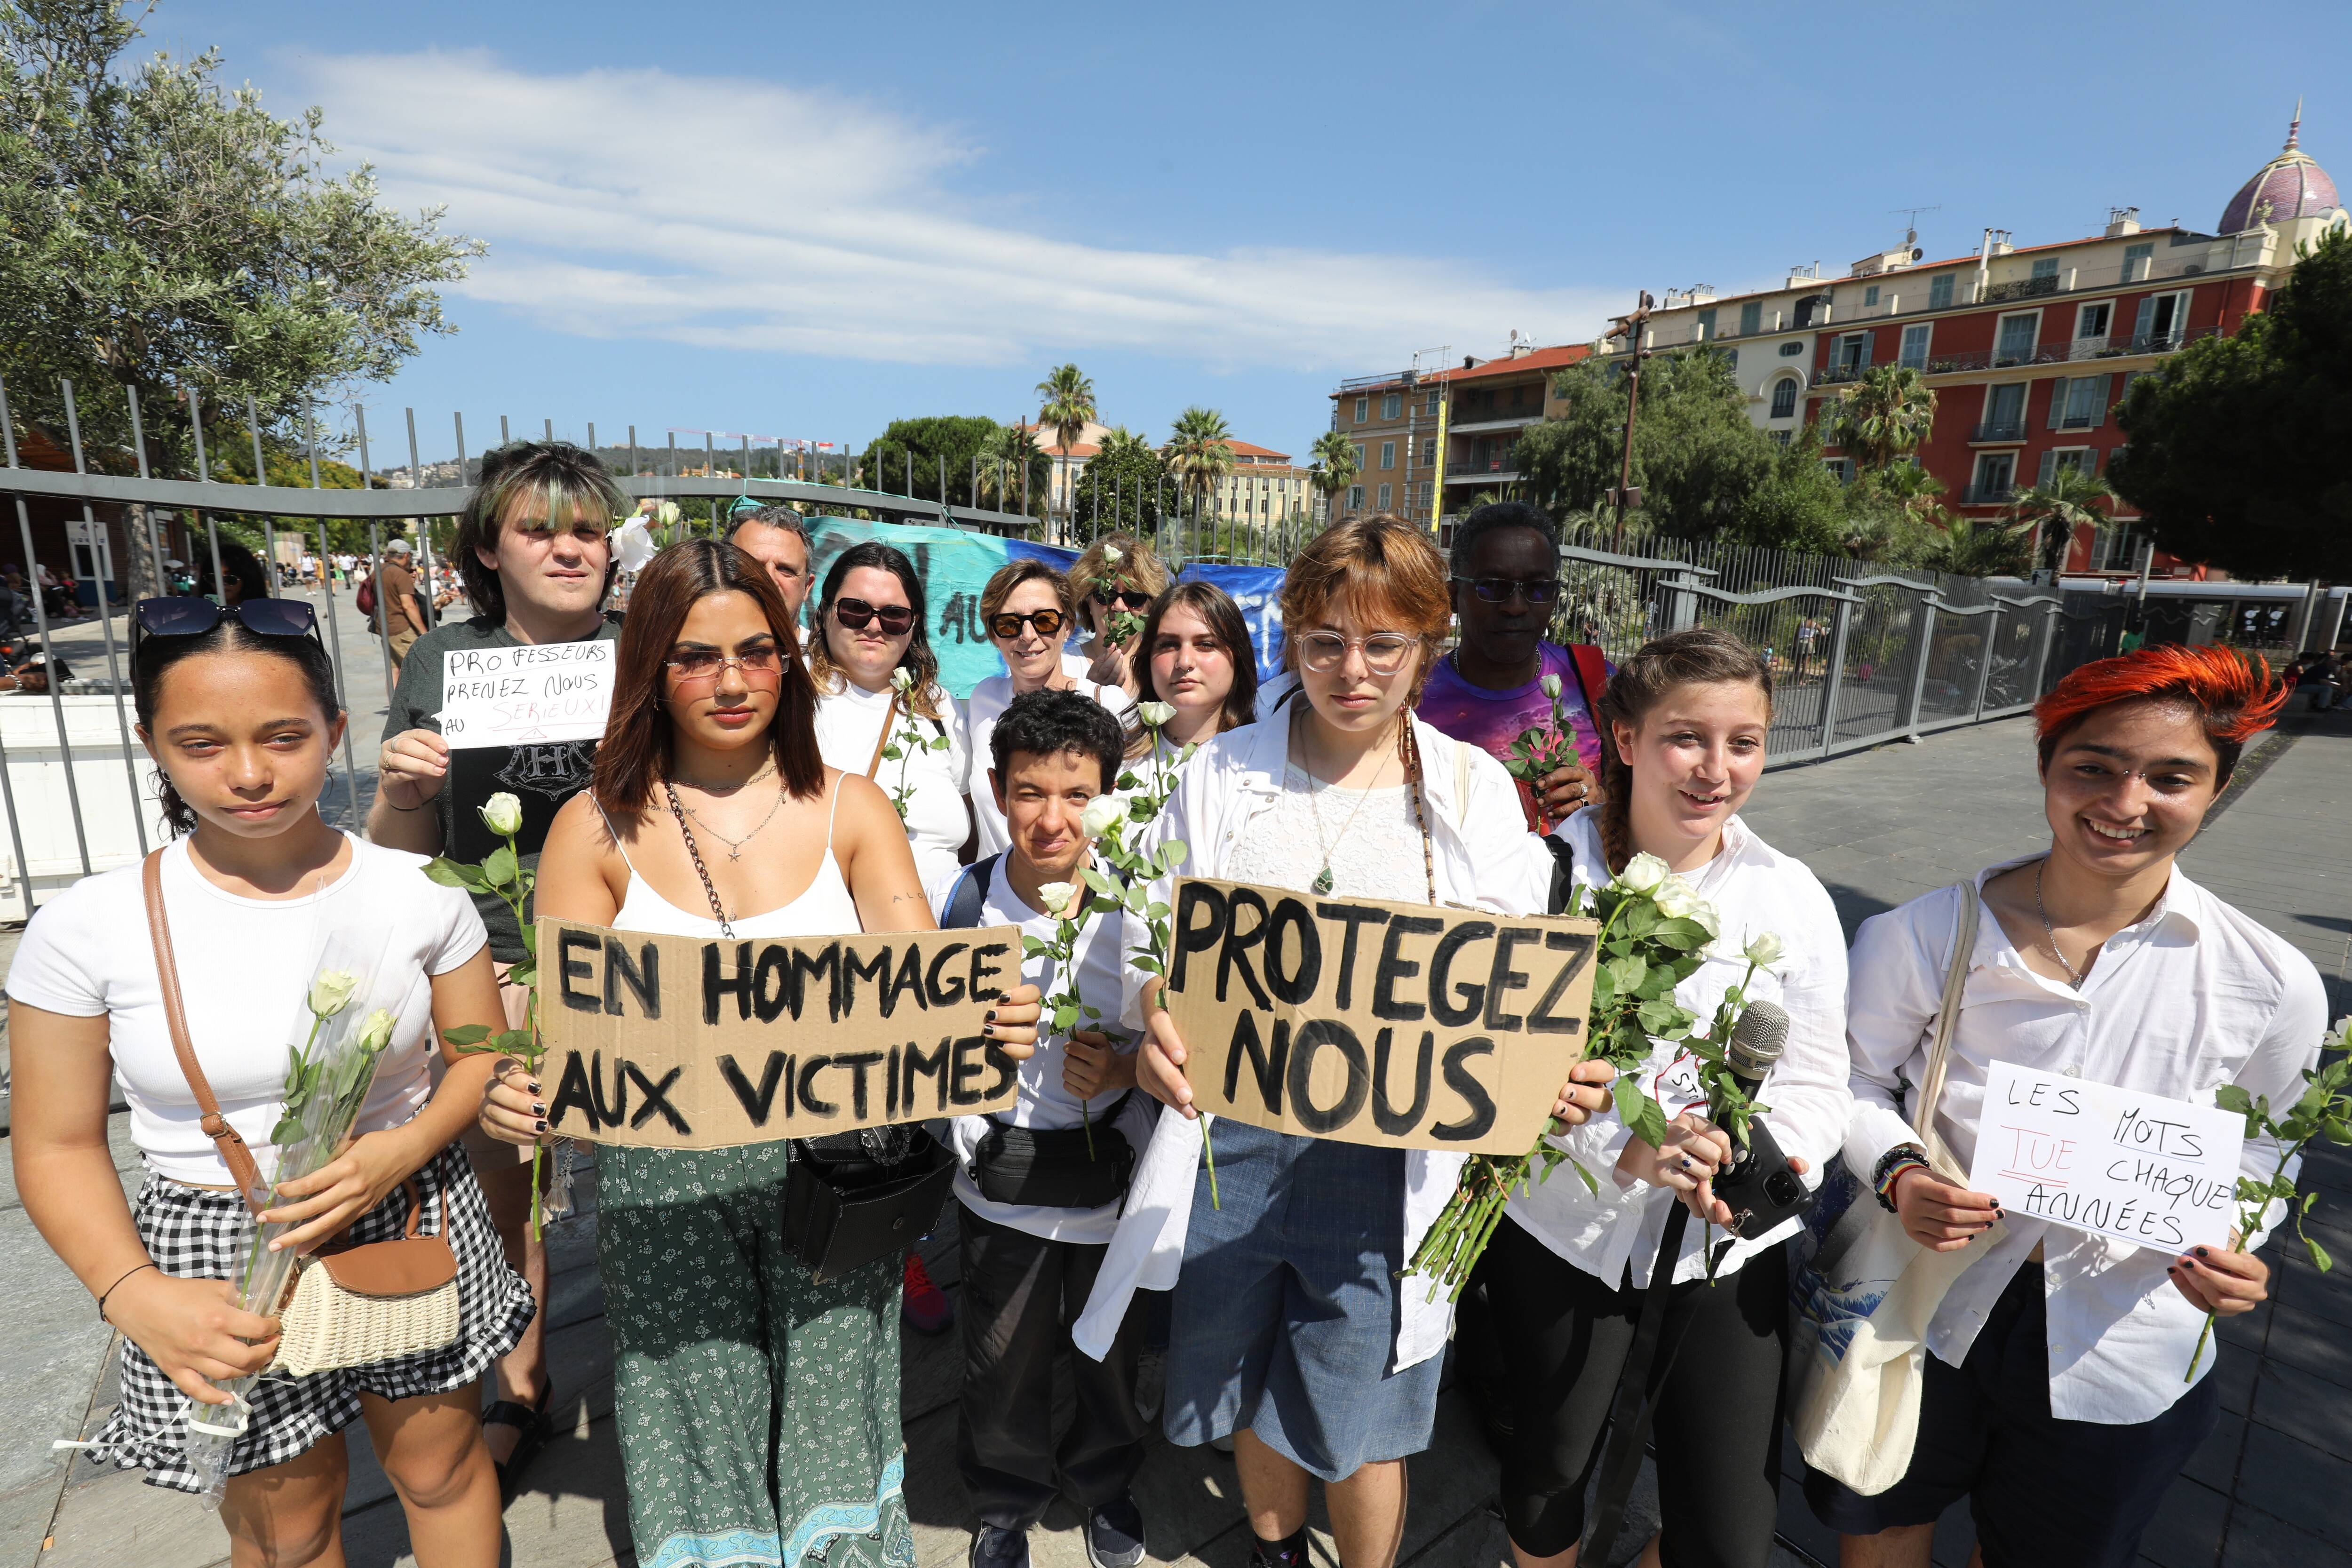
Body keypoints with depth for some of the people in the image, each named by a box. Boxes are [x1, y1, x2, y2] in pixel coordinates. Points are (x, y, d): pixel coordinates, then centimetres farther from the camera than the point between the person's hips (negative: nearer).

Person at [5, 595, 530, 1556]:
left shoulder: (416, 890, -11)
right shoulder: (90, 927, -12)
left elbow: (480, 1053, -1)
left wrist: (407, 1146, -19)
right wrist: (134, 1295, -17)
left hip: (409, 1227, 1)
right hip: (218, 1262, 0)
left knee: (441, 1469, 21)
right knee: (284, 1531, 22)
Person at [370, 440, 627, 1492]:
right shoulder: (443, 662, 1)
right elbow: (400, 854, 6)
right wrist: (401, 790, -14)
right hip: (494, 963, 1)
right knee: (504, 1184, 13)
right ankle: (520, 1385, 38)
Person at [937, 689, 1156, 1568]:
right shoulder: (960, 900, -11)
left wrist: (1124, 1068, -26)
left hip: (1114, 1174, 0)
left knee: (1112, 1354, 22)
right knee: (1003, 1364, 19)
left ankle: (1104, 1483, 54)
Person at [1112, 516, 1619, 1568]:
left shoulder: (1474, 791, -1)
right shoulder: (1223, 772, -1)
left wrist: (1557, 1076, -21)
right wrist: (1156, 1026, -22)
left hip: (1388, 1154, -1)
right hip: (1231, 1134, 2)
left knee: (1360, 1416, 14)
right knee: (1252, 1384, 23)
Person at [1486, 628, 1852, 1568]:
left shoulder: (1793, 897, -3)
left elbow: (1818, 1084, -1)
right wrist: (1622, 1152, -27)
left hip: (1730, 1242, 2)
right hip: (1561, 1222, -1)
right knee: (1547, 1478, 19)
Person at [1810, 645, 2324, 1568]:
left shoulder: (2274, 986, -12)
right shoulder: (1923, 937, -17)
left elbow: (2261, 1149, 3)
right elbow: (1855, 1079, -5)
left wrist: (2228, 1246, -15)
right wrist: (1898, 1173, -23)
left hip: (2123, 1356, 1)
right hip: (1927, 1308, -1)